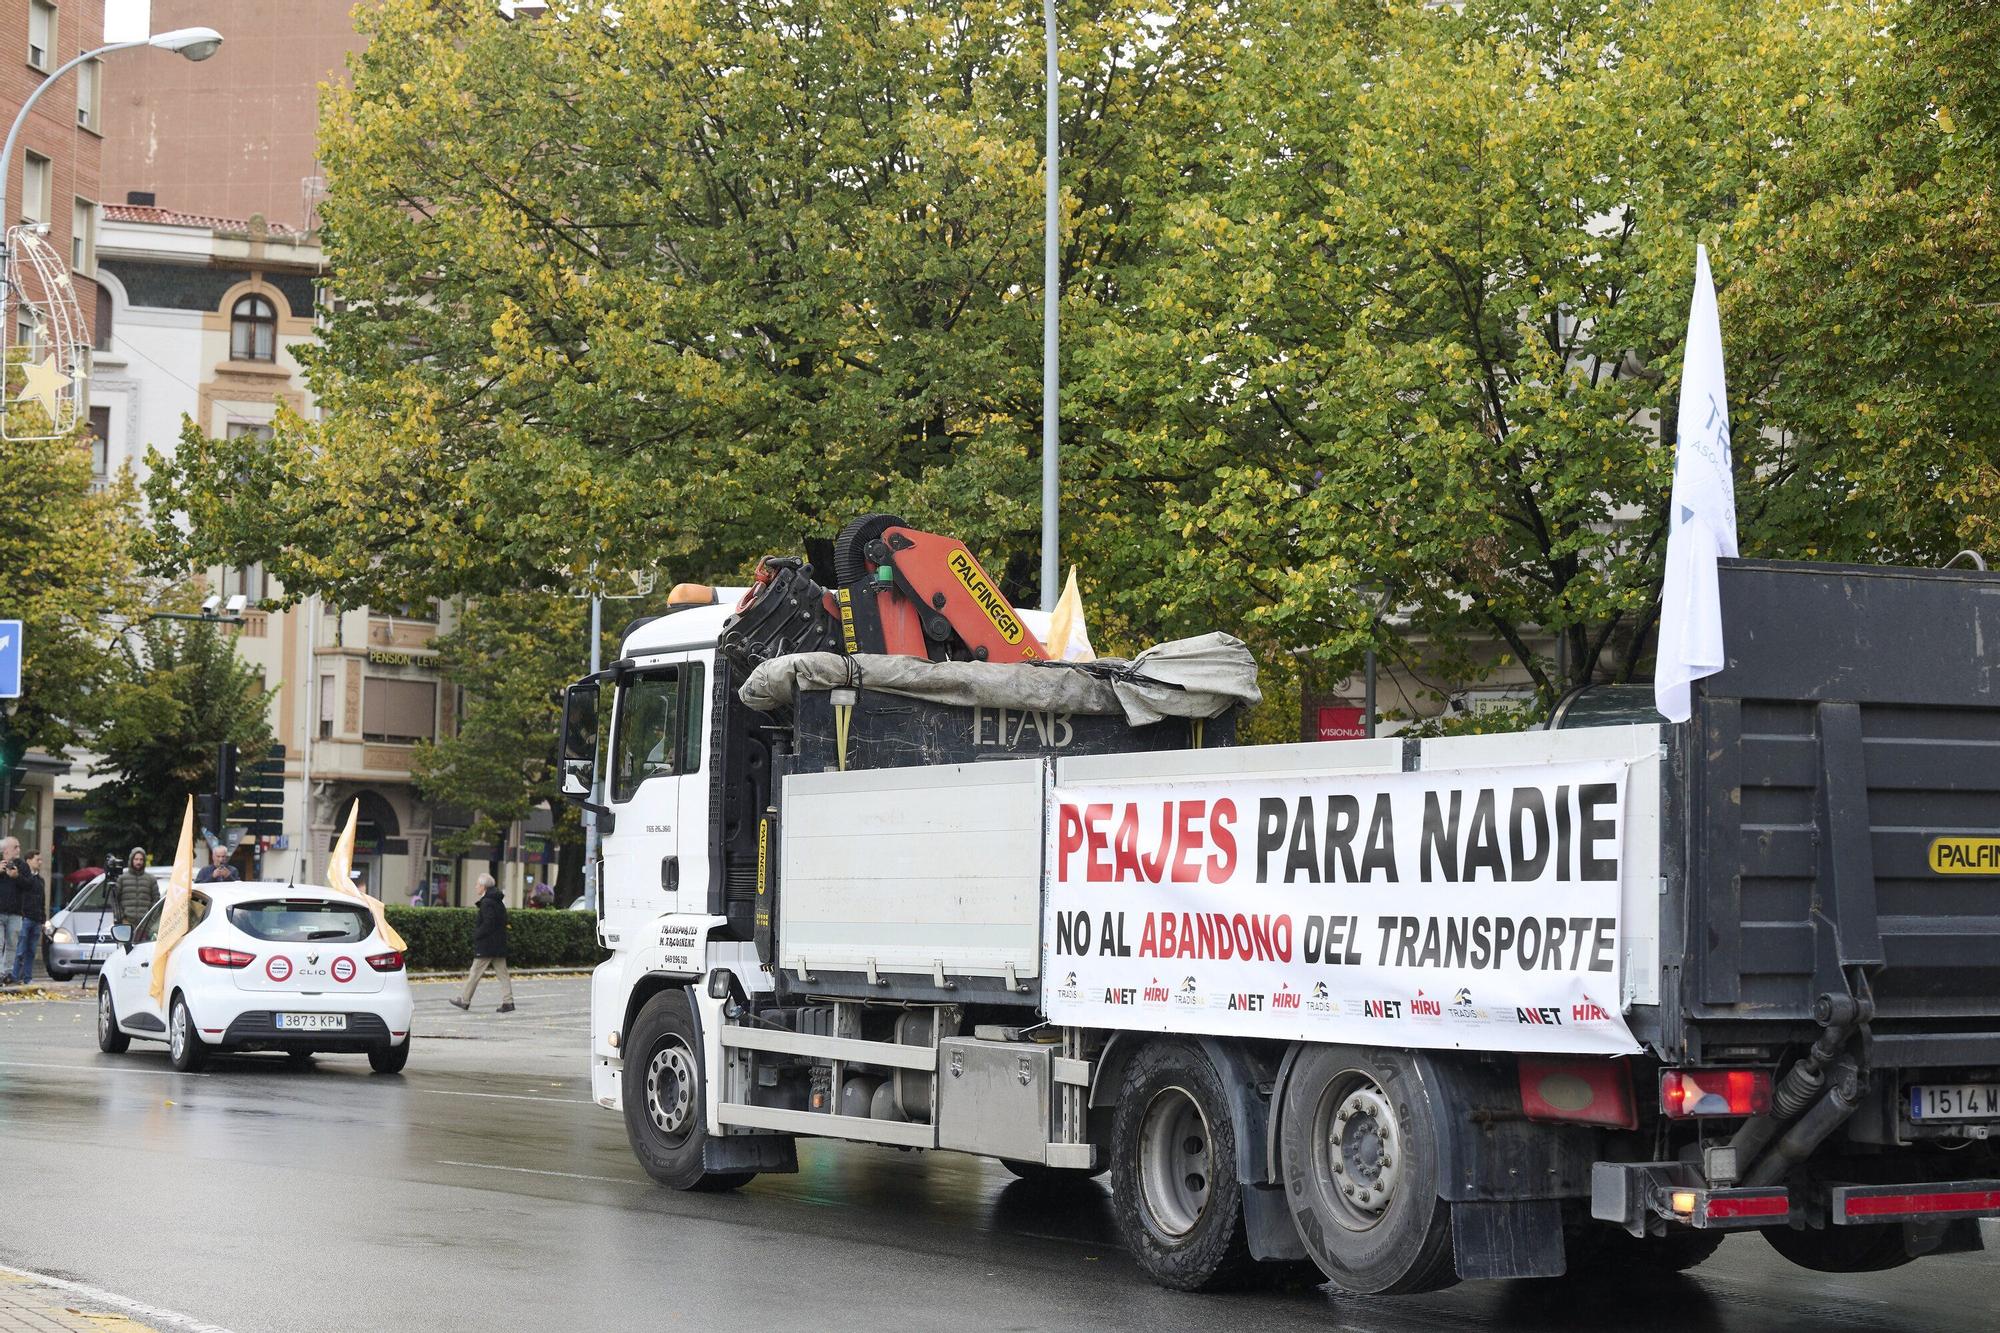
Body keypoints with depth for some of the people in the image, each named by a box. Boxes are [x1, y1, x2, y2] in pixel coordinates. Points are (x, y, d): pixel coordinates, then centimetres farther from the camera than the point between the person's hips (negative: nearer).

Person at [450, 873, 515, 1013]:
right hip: (500, 944, 9)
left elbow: (488, 923, -22)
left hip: (486, 946, -9)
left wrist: (476, 934, -10)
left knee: (475, 973, 1)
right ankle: (508, 1002, 1)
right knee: (502, 974, 5)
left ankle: (464, 1000, 9)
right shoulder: (499, 902, 13)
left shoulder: (487, 903, -14)